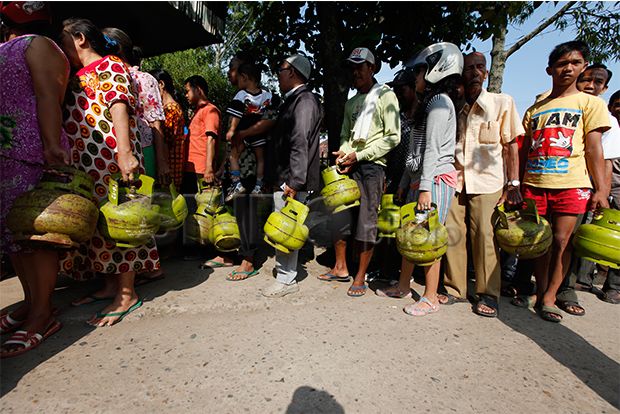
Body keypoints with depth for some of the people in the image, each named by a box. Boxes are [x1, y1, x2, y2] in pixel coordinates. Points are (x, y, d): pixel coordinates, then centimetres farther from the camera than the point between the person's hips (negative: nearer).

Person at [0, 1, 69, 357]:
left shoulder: (36, 45, 0)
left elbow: (48, 98, -14)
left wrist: (51, 145, -26)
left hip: (31, 155, -9)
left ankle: (42, 316, 1)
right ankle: (31, 302, 21)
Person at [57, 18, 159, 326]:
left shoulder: (110, 66, 1)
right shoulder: (78, 77, 25)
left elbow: (119, 106, -14)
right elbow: (71, 120, 26)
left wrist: (125, 153, -27)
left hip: (111, 160, -9)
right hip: (84, 166, 9)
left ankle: (127, 294, 1)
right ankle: (110, 285, 20)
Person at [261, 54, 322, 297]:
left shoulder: (304, 100, -11)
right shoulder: (292, 100, 20)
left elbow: (300, 144, -20)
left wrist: (294, 182, -24)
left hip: (292, 180, -10)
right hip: (284, 178, 10)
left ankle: (286, 281, 8)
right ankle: (285, 275, 25)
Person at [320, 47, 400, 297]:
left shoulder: (385, 96, 1)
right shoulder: (351, 103, 21)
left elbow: (393, 137, -7)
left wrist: (359, 155, -12)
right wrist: (343, 152, 1)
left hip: (372, 165, -6)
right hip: (349, 164, 6)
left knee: (366, 222, -4)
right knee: (339, 216, 5)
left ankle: (360, 277, 7)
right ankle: (340, 268, 20)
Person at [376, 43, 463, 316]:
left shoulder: (439, 102, -6)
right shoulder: (428, 103, 23)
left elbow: (432, 149, -16)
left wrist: (425, 188, -20)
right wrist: (405, 182, 19)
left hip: (436, 179, -9)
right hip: (419, 178, 9)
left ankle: (430, 298, 7)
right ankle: (403, 286, 23)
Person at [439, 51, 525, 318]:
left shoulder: (502, 103, 3)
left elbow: (511, 146, 2)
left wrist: (513, 183, -5)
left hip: (488, 181, -2)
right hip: (455, 180, 3)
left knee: (485, 236, -4)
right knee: (453, 234, 1)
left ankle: (488, 294, 9)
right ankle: (455, 289, 14)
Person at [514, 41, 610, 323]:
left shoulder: (590, 103, 9)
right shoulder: (534, 110, 16)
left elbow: (593, 148, 2)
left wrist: (601, 188, -7)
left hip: (571, 184, -2)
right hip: (534, 183, 3)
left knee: (561, 240, -4)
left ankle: (549, 298, 7)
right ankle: (540, 292, 18)